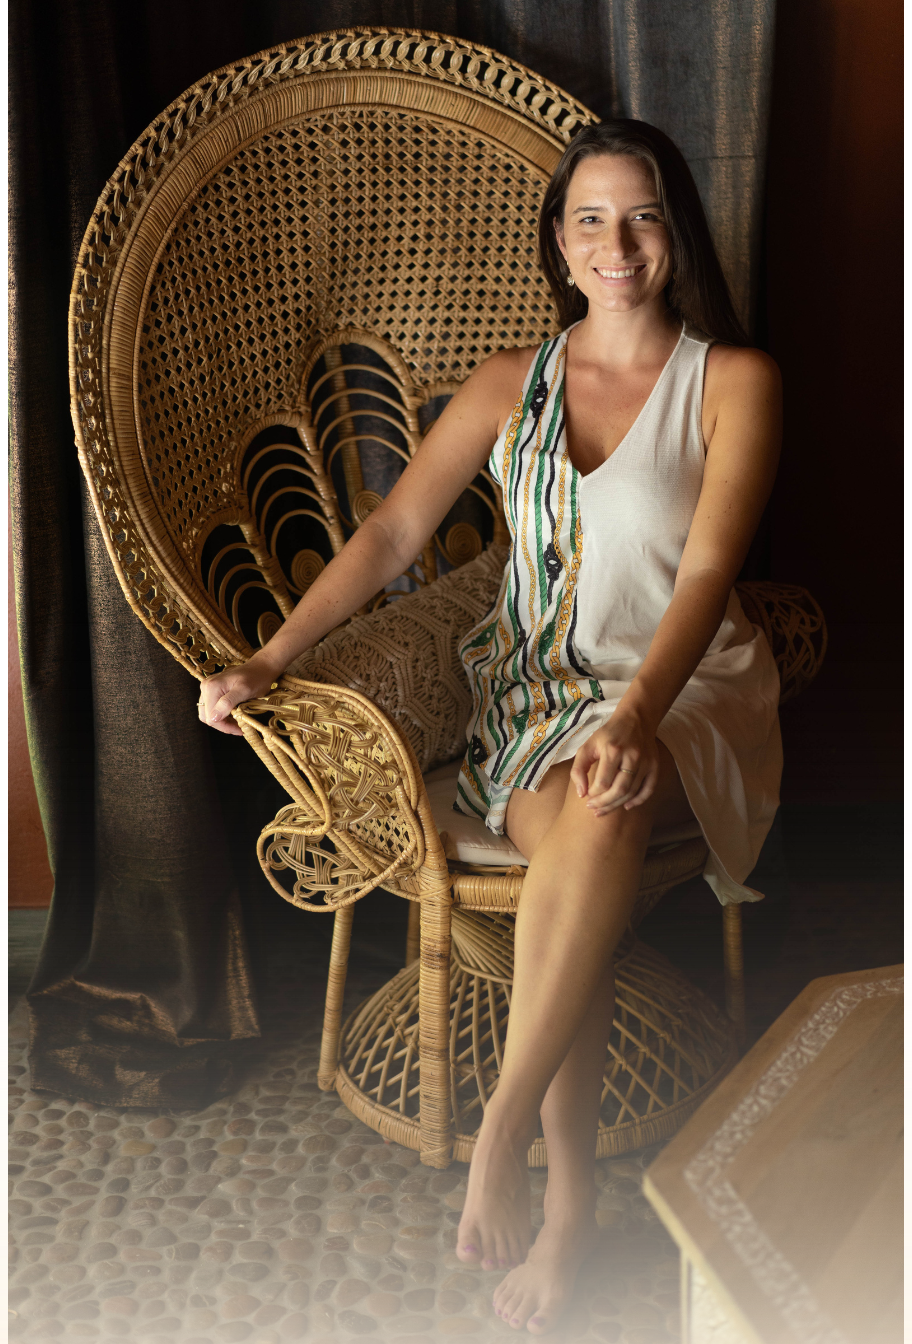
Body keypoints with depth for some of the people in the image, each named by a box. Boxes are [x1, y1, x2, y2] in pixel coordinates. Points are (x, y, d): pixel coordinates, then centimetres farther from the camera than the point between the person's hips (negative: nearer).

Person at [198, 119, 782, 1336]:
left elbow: (706, 574, -13)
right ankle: (572, 1194, -23)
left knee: (606, 810, -37)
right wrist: (270, 659, -12)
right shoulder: (512, 382, 11)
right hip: (534, 687, 2)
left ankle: (503, 1129, -29)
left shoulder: (734, 381, 1)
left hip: (684, 693, -2)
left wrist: (636, 717, -31)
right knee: (571, 838, -32)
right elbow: (394, 531, 2)